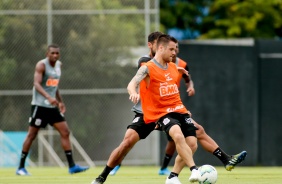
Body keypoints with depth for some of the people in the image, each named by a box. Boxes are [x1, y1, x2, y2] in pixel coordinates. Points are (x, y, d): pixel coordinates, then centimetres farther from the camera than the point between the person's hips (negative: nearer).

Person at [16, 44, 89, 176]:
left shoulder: (58, 65, 11)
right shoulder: (41, 65, -12)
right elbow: (37, 84, -25)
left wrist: (60, 101, 23)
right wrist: (48, 97, -38)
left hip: (52, 106, 7)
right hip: (39, 105, -7)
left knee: (65, 132, -1)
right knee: (32, 135, -2)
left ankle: (72, 166, -1)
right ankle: (21, 167, 7)